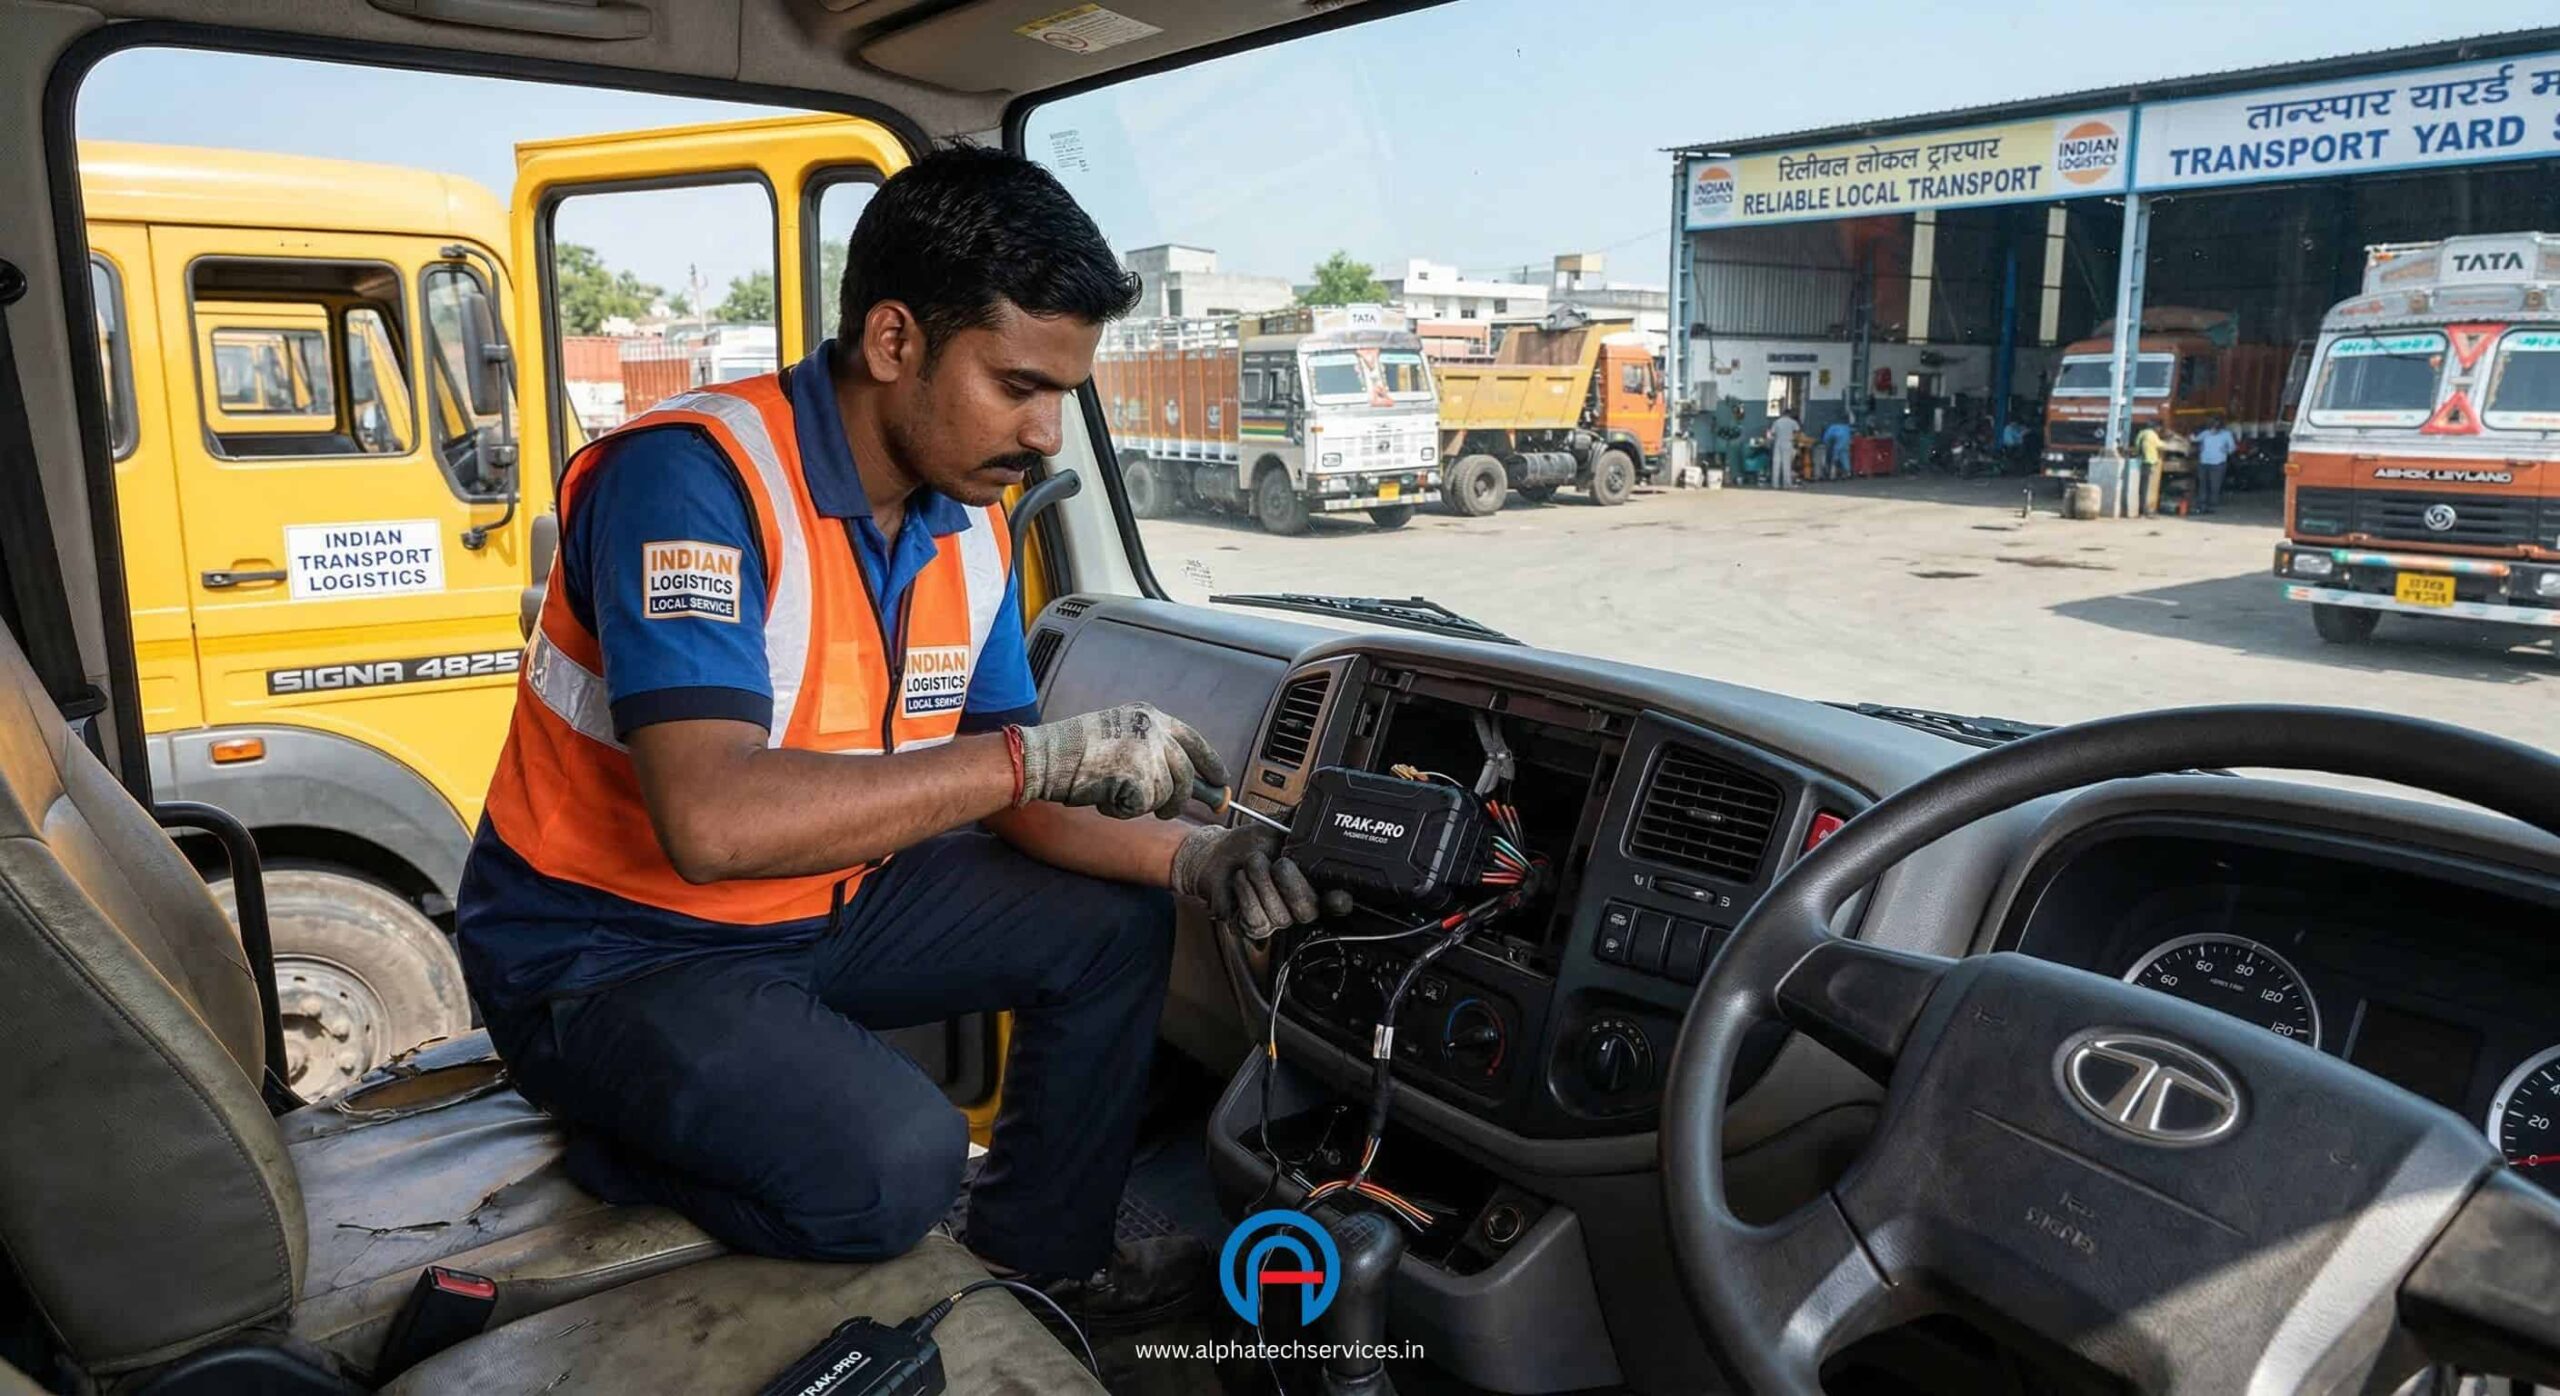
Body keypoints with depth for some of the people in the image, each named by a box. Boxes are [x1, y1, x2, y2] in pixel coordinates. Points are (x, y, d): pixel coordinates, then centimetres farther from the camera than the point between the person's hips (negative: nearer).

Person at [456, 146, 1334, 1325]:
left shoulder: (968, 523, -2)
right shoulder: (694, 476, -27)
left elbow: (1002, 793, 3)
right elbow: (713, 819, -38)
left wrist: (1188, 854, -15)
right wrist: (1045, 752, -34)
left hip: (821, 906, 8)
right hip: (611, 951, -8)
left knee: (1114, 923, 4)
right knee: (892, 1166, -29)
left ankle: (1034, 1261, 21)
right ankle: (630, 1146, 2)